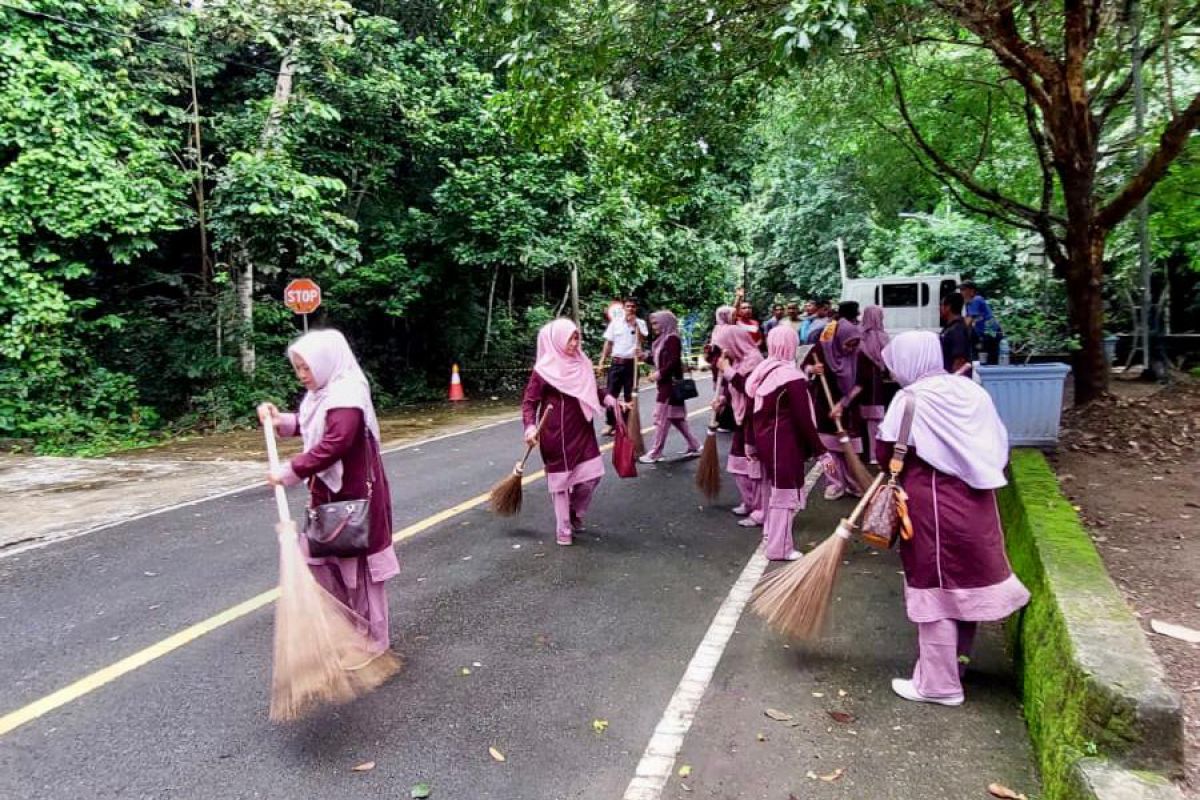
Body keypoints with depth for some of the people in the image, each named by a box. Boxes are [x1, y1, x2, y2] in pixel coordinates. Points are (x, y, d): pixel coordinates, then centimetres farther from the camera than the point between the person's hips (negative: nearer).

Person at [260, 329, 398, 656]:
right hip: (328, 493, 10)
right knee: (319, 558, 17)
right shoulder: (322, 393, 9)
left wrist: (290, 472, -26)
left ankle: (373, 640, 18)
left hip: (353, 495, -10)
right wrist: (280, 420, 6)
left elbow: (335, 444, -32)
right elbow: (309, 426, 25)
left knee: (358, 566, 2)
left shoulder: (346, 396, -22)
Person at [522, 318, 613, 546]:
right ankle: (563, 530, 21)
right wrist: (530, 426, -26)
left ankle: (575, 512, 33)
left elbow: (591, 391, 17)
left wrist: (609, 400, 1)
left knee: (592, 475, 6)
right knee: (561, 480, 5)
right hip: (556, 434, -5)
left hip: (582, 430, 5)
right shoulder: (545, 369, -13)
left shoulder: (581, 363, 3)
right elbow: (529, 402, -12)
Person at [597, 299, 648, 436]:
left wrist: (635, 325, -17)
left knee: (630, 396, 7)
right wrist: (602, 360, 2)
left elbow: (642, 340, -14)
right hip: (616, 363, 1)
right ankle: (610, 423, 9)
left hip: (631, 363, -1)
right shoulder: (615, 322, 4)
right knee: (611, 394, -1)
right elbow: (608, 342, 7)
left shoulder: (640, 323, 2)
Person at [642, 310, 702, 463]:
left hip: (671, 383, -10)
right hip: (665, 383, 10)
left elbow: (675, 361, -22)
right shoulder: (663, 339, 15)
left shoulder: (672, 338, -13)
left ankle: (655, 453, -1)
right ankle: (694, 446, 22)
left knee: (662, 418, -6)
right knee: (676, 417, 14)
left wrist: (660, 373, -22)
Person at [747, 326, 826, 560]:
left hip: (765, 439, 9)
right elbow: (803, 419, -19)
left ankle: (770, 535, 37)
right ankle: (779, 548, 8)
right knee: (784, 493, 1)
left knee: (771, 488, 22)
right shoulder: (792, 377, -19)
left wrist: (754, 442, 19)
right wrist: (819, 450, -13)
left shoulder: (763, 370, 5)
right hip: (785, 444, -9)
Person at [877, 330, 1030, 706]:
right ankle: (956, 658, 38)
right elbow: (1000, 445, 8)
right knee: (966, 581, 20)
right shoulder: (971, 389, 4)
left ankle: (939, 684, 16)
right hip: (975, 503, 7)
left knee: (935, 590, 4)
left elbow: (886, 453, -12)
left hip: (934, 508, -7)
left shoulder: (912, 398, -14)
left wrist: (900, 466, 9)